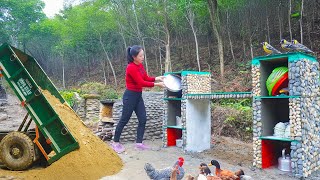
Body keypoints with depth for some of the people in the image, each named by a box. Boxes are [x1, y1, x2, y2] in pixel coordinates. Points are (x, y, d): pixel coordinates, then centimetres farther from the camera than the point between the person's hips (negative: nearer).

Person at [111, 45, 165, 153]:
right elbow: (141, 83, -24)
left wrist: (157, 78, -6)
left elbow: (146, 78, 9)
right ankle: (115, 142, 20)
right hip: (130, 96, -8)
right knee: (124, 120, 3)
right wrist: (156, 84, -22)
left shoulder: (140, 65, 6)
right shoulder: (131, 68, -21)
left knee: (143, 119, 5)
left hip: (138, 95, 9)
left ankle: (139, 143, 14)